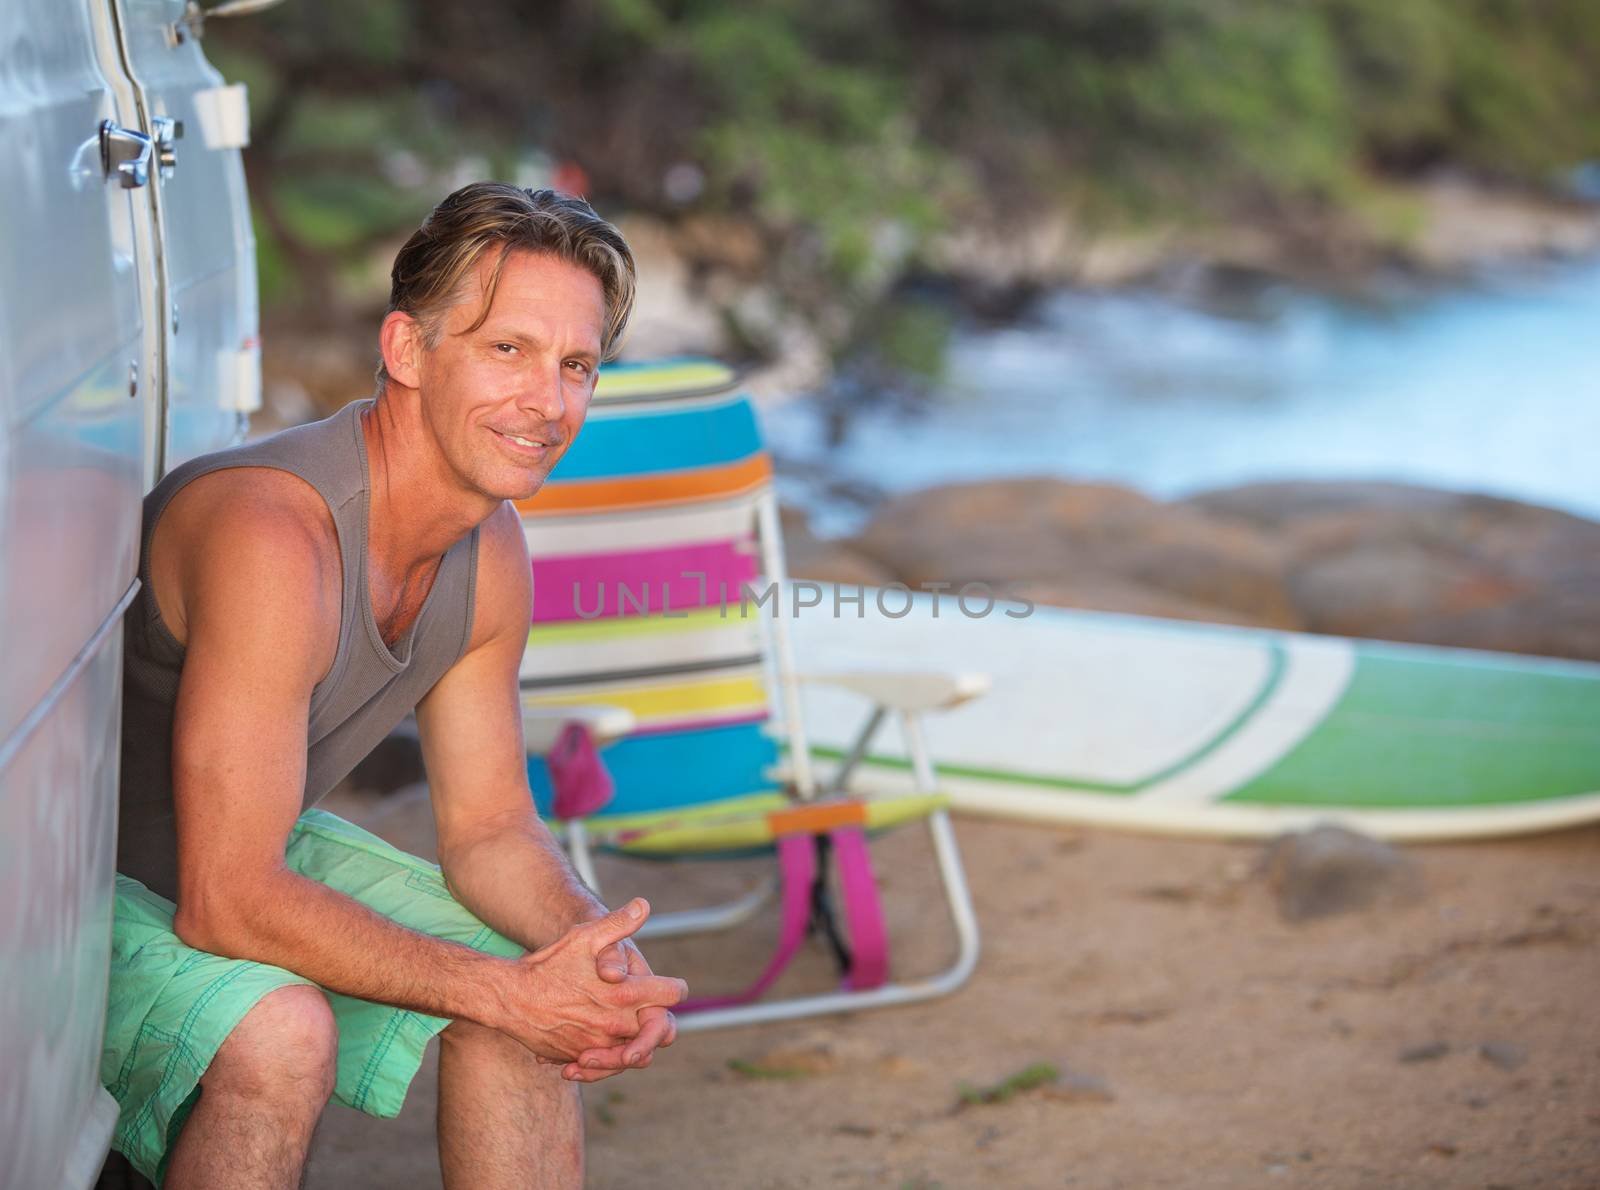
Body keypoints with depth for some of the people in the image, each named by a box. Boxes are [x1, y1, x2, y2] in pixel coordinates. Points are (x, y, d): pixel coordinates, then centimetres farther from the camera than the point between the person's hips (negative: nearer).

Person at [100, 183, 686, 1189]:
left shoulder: (492, 554, -6)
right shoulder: (275, 538, -34)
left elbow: (490, 826, 5)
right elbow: (225, 903, -34)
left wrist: (594, 943, -18)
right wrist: (509, 995, -28)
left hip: (262, 851, 9)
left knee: (541, 994, -4)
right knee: (282, 1031, -34)